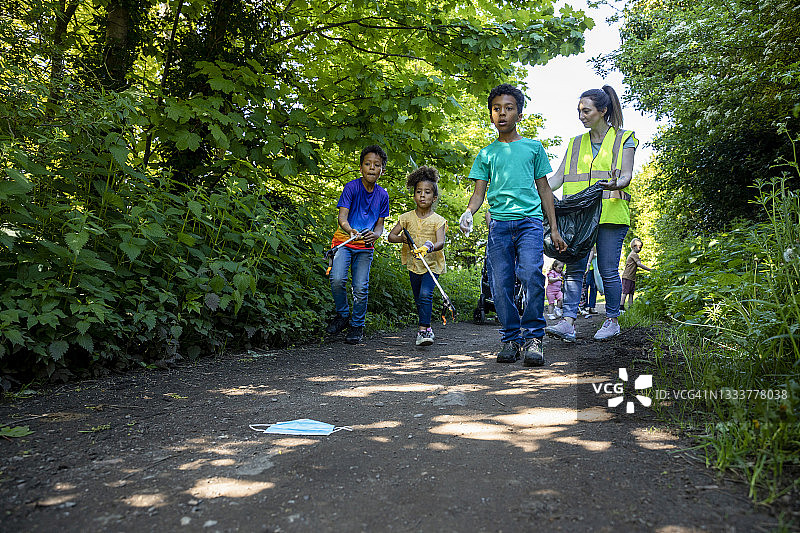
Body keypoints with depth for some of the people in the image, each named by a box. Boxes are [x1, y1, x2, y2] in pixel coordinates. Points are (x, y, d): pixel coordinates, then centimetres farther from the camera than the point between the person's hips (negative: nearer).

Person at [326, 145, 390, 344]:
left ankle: (357, 326, 17)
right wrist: (350, 230, -37)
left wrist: (375, 234, -18)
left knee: (361, 288, -3)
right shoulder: (351, 187, -8)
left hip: (365, 247, 2)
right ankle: (342, 315, 7)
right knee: (337, 279, -20)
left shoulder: (382, 195, 3)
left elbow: (380, 224, 6)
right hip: (344, 241, -2)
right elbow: (342, 216, -16)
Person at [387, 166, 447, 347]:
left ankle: (423, 330, -23)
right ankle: (427, 328, 32)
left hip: (431, 265, -4)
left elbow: (440, 242, -22)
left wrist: (428, 247, -43)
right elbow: (391, 236, 1)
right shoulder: (407, 217, 1)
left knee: (425, 295, -24)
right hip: (413, 265, 4)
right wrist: (403, 238, -20)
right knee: (419, 300, 14)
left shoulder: (438, 220, -9)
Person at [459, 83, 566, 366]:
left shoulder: (533, 147, 15)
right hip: (499, 223, 2)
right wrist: (468, 212, -12)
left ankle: (533, 337, -10)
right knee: (501, 285, -3)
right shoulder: (486, 154, 16)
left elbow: (544, 189, 16)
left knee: (531, 275, -20)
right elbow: (479, 192, 11)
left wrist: (554, 229, 11)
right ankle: (511, 338, 9)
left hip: (529, 221, -1)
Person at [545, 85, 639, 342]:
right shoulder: (576, 143, 19)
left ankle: (612, 321, 13)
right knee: (574, 268, -7)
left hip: (611, 213, -3)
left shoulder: (623, 138, 7)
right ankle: (568, 322, -11)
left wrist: (616, 184, -28)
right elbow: (559, 176, 11)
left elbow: (627, 174, -4)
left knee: (608, 270, -1)